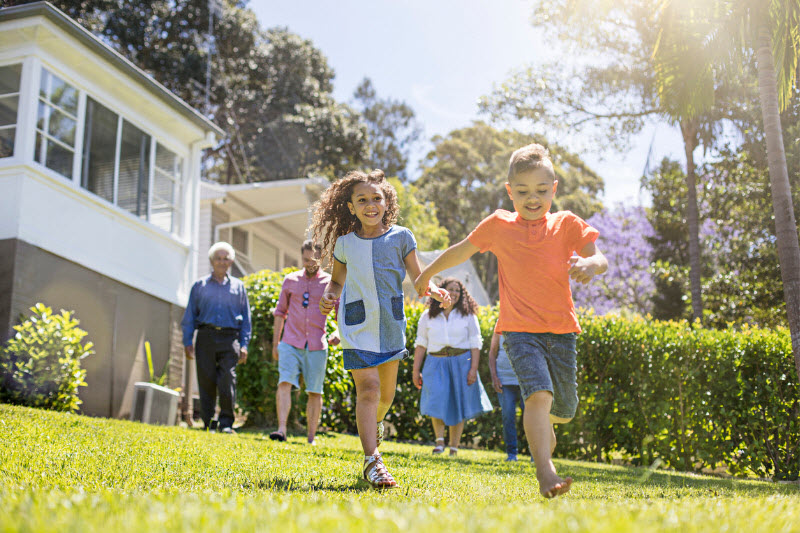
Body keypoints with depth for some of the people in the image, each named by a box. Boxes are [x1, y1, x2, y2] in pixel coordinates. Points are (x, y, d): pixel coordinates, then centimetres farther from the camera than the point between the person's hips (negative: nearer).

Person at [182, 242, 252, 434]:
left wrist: (244, 345, 4)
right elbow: (190, 315, 11)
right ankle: (209, 424, 7)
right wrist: (187, 342, 2)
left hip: (229, 338, 0)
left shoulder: (238, 286, 15)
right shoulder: (200, 285, 13)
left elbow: (246, 318, 14)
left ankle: (226, 423, -4)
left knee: (228, 380, -12)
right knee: (206, 382, -1)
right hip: (206, 337, 0)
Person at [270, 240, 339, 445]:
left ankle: (311, 438, 12)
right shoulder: (290, 280, 9)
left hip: (316, 346, 0)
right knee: (285, 383, -17)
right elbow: (280, 311, 15)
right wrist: (275, 343, 11)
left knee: (314, 392, 4)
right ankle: (281, 430, -21)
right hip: (291, 343, 1)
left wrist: (338, 333, -11)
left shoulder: (330, 283, 4)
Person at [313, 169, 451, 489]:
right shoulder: (344, 243, 2)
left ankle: (375, 421, 48)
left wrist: (434, 291, -20)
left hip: (391, 322, 2)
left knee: (386, 392, 12)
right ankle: (372, 461, -15)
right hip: (356, 324, -1)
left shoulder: (401, 237, -1)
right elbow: (336, 279, 16)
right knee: (367, 386, -15)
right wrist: (328, 296, -5)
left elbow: (417, 277, 0)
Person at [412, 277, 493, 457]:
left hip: (461, 363, 0)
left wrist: (473, 369, -8)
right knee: (437, 401, -14)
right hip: (436, 363, 0)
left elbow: (475, 344, 2)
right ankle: (439, 439, 5)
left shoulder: (468, 316, 5)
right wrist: (416, 370, 4)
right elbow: (421, 344, 8)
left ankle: (454, 447, 12)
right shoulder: (428, 316, 8)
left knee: (458, 405, 3)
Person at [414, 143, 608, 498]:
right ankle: (545, 473, -30)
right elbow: (461, 251, 18)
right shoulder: (498, 225, 3)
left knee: (565, 409, 11)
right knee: (539, 392, -25)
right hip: (519, 329, -2)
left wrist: (590, 264, -30)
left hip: (561, 329, 2)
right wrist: (427, 274, 29)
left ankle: (543, 428, 47)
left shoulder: (566, 224, 3)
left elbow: (601, 260, -5)